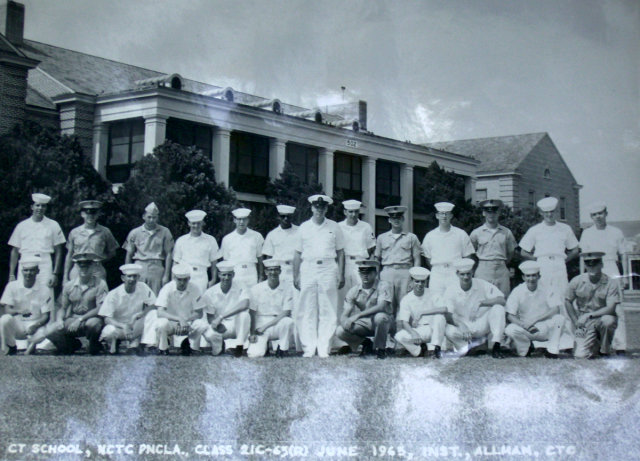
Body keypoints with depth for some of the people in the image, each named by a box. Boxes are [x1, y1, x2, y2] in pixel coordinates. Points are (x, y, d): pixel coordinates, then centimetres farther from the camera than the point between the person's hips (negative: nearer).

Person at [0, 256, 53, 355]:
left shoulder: (44, 290, -2)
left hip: (35, 325, -1)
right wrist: (19, 311, -32)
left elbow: (46, 316, -4)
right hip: (16, 325, 1)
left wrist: (34, 326, -24)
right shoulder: (12, 286, -1)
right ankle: (10, 348, -5)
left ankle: (31, 345, 2)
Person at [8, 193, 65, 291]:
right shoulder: (22, 226, 13)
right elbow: (15, 251, 13)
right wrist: (11, 274, 7)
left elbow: (58, 251, 7)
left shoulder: (53, 225, 9)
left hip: (45, 267, -1)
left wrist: (55, 274, -1)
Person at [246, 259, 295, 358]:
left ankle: (283, 349, -10)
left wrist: (266, 326, -15)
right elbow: (252, 313, 1)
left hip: (278, 325, 0)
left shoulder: (287, 289, 0)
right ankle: (264, 345, 15)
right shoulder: (256, 289, 2)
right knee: (254, 354, -21)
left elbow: (286, 313, -8)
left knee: (288, 321, -34)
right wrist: (252, 333, -9)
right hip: (260, 326, 0)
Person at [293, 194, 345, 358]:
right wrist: (295, 276, 6)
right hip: (308, 269, 1)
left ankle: (324, 348, 0)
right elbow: (298, 253, 12)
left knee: (328, 312, -3)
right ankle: (308, 348, 1)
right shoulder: (304, 227, 12)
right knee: (307, 312, -2)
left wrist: (341, 275, 4)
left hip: (328, 269, 0)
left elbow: (340, 252, 11)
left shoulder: (334, 227, 11)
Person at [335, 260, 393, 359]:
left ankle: (380, 348, -11)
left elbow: (381, 307, -28)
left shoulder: (384, 286, -13)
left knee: (380, 316, -38)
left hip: (379, 324, -3)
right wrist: (345, 322, -31)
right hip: (363, 324, 3)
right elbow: (344, 315, -5)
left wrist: (357, 315, -34)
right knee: (340, 332, -21)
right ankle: (366, 343, 9)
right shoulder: (354, 290, -2)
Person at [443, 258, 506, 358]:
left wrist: (480, 303, -31)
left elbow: (502, 300, -18)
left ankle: (496, 346, -23)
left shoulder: (482, 284, -7)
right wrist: (462, 329, -34)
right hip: (462, 327, -1)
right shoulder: (451, 291, -8)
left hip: (482, 326, 1)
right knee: (449, 331, -33)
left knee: (498, 308, -24)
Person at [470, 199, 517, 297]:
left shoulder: (506, 232, 6)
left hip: (502, 271, 2)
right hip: (483, 271, -1)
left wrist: (503, 263, 10)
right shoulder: (476, 233, 3)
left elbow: (511, 252, 18)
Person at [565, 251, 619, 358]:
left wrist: (589, 315, -25)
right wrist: (576, 323, 1)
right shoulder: (577, 281, -4)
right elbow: (567, 302, 8)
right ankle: (595, 344, 22)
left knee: (608, 320, -38)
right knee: (580, 356, -16)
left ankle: (604, 351, -9)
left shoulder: (610, 283, -10)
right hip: (584, 324, 1)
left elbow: (610, 308, -17)